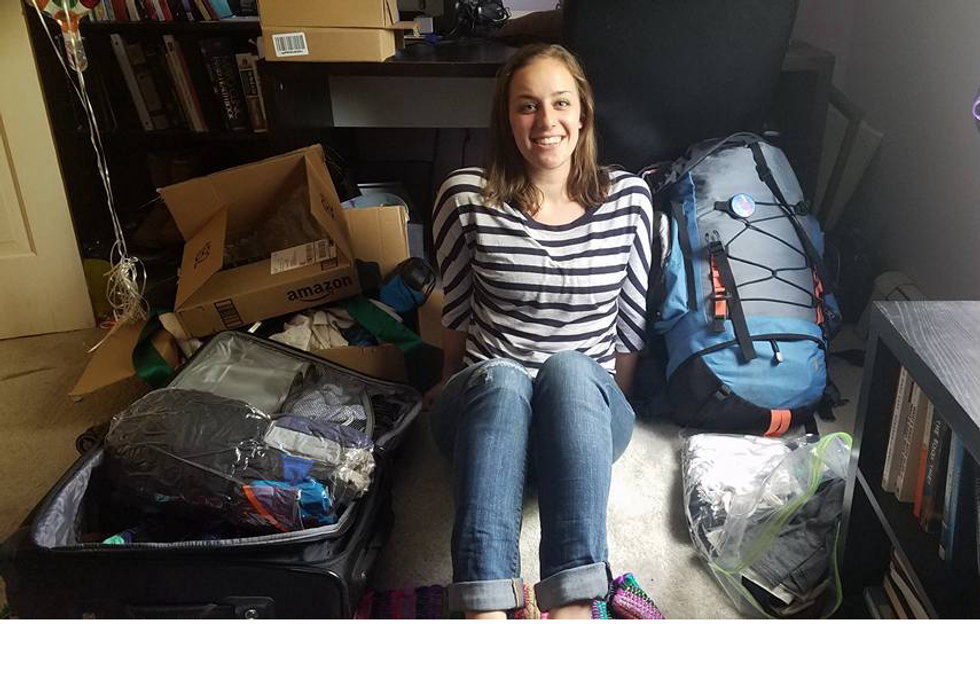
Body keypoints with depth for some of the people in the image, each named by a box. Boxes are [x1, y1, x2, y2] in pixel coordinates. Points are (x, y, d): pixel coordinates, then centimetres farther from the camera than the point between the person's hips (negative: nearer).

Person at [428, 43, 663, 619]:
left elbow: (630, 324, 7)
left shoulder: (629, 198, 0)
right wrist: (451, 391, 18)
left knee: (568, 369, -35)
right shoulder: (467, 197, -4)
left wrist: (614, 409, 12)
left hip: (586, 402, 1)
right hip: (487, 400, 0)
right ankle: (486, 612, -48)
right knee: (502, 378, -36)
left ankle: (572, 605, -45)